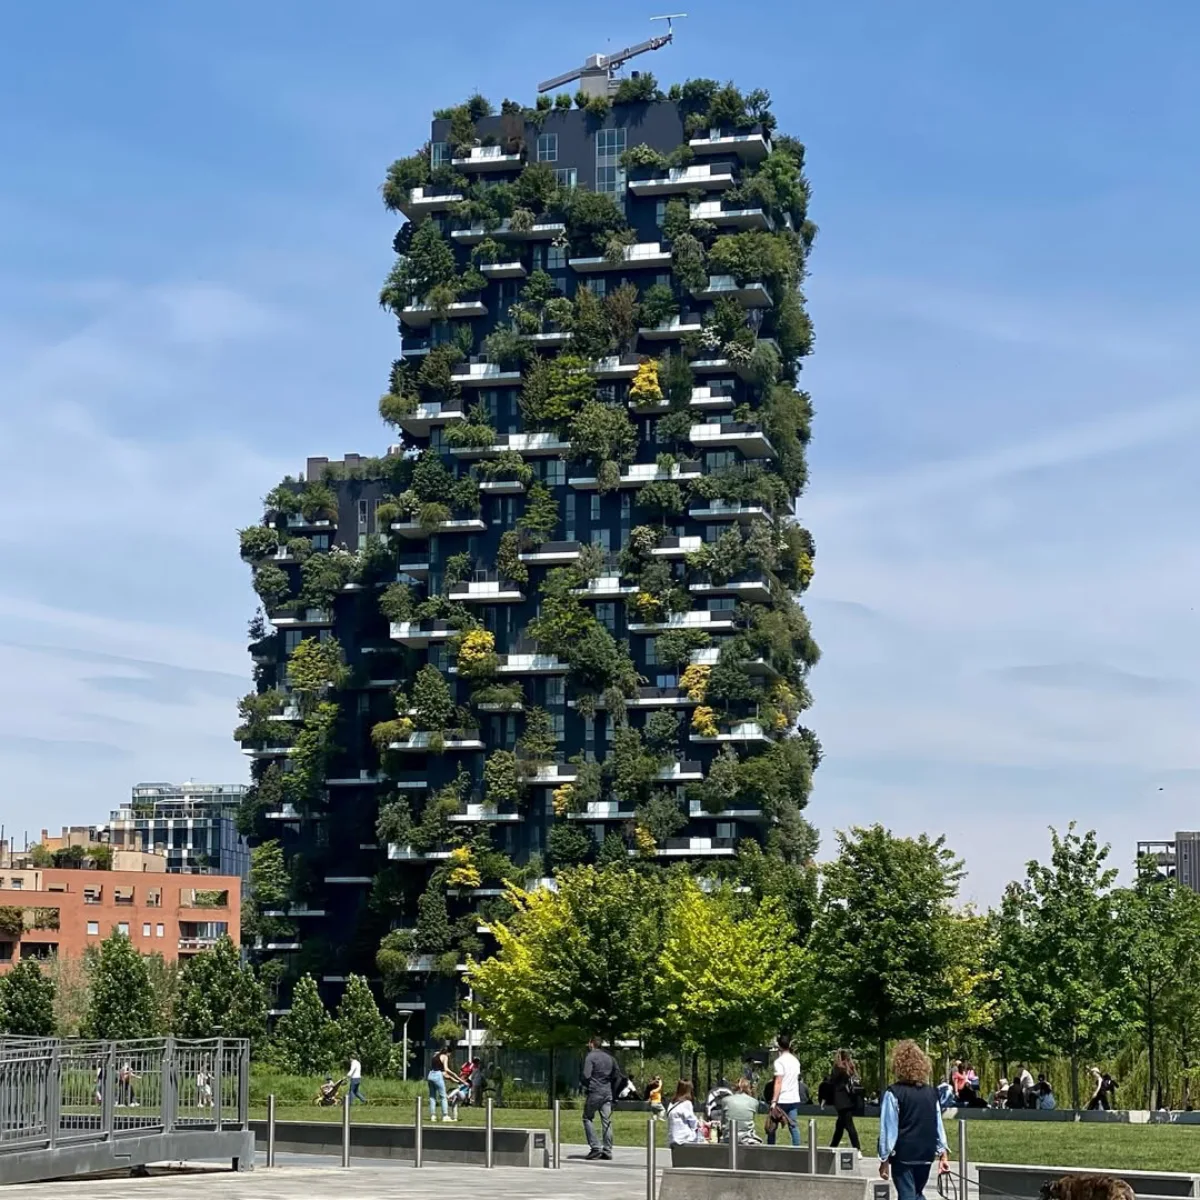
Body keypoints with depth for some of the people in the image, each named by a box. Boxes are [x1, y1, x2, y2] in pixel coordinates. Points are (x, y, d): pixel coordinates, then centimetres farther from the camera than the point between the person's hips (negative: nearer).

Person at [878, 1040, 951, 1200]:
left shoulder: (894, 1093, -10)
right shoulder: (931, 1093, 4)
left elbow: (888, 1128, -10)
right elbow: (938, 1125, 8)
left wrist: (884, 1159, -4)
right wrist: (943, 1153, 15)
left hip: (903, 1155, -5)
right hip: (926, 1155, 5)